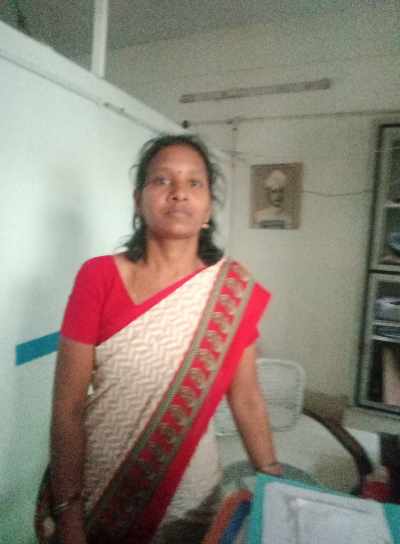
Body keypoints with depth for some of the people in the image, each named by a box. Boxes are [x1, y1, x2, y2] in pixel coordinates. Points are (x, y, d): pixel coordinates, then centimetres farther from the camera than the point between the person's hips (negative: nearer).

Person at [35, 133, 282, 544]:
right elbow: (68, 406, -12)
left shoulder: (234, 288, -10)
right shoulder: (99, 277, -15)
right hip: (97, 487, -1)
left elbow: (246, 397, -3)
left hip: (189, 492, 2)